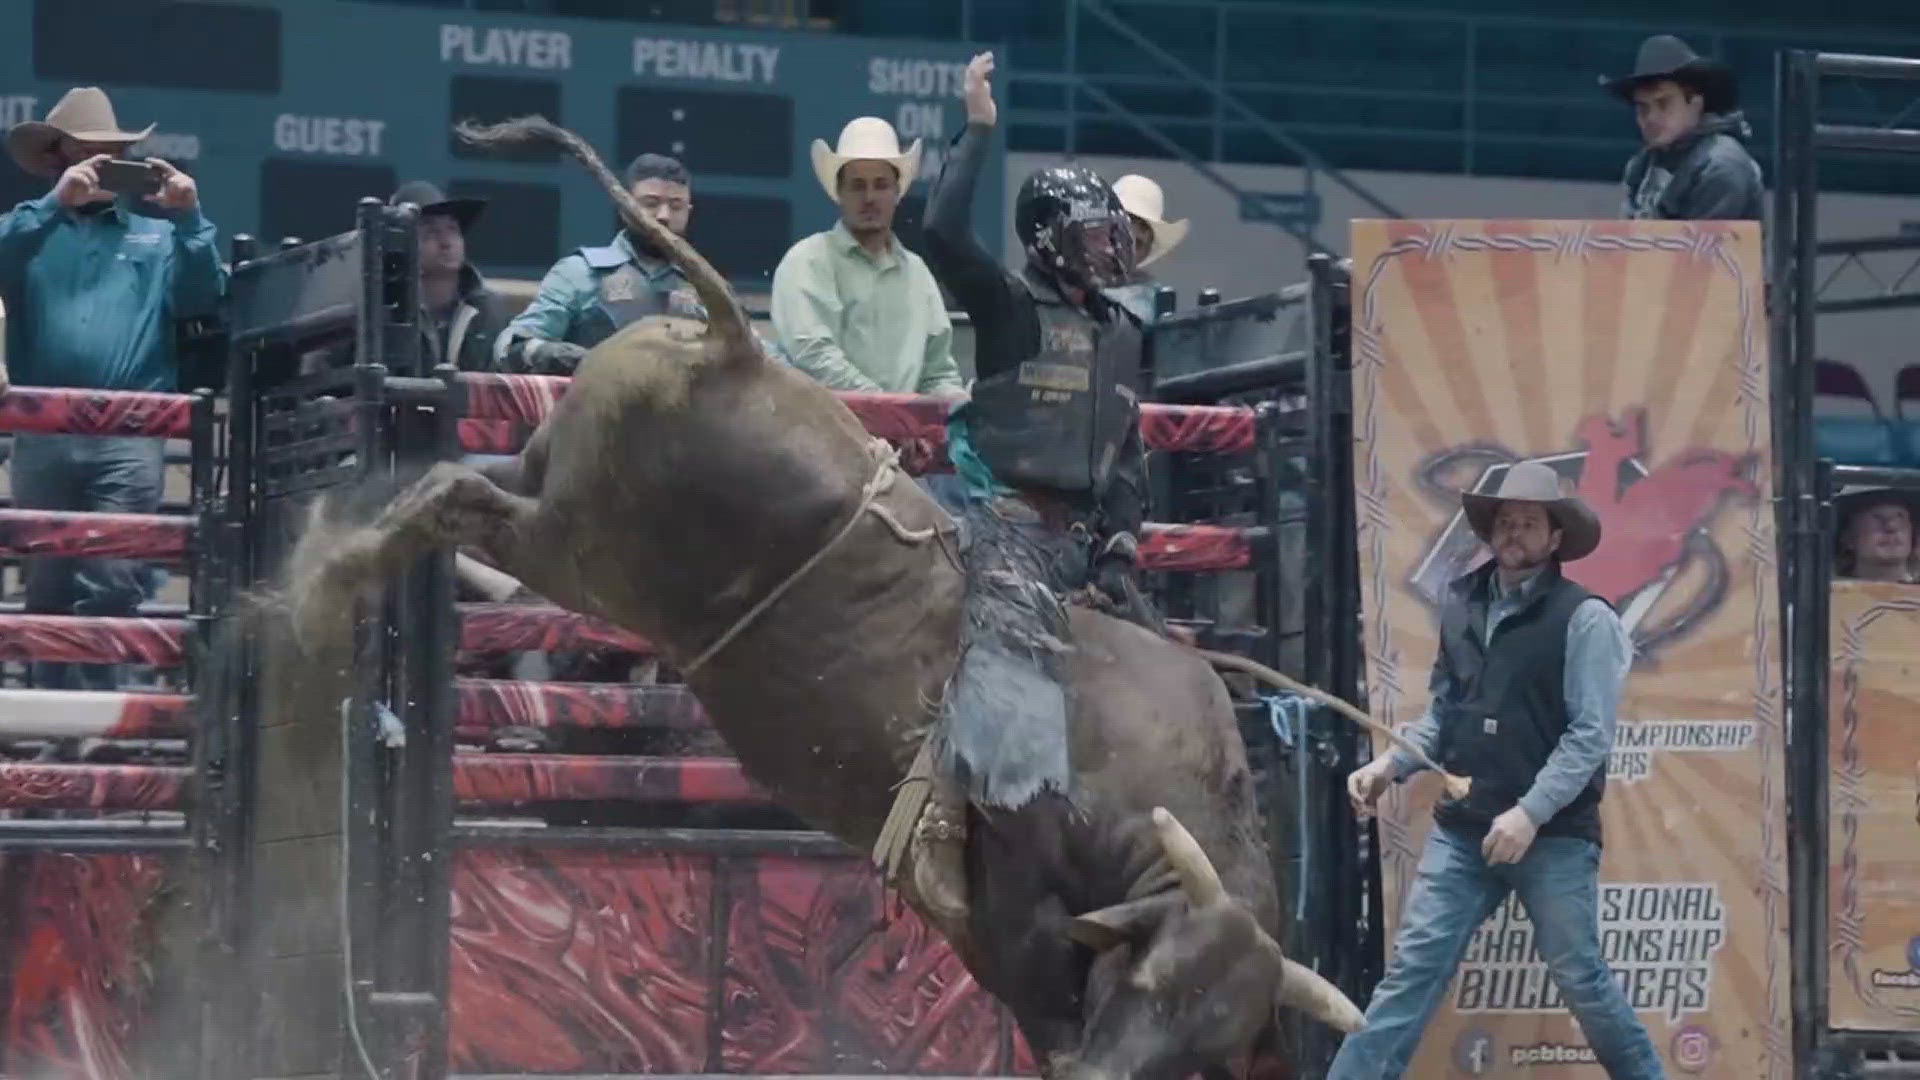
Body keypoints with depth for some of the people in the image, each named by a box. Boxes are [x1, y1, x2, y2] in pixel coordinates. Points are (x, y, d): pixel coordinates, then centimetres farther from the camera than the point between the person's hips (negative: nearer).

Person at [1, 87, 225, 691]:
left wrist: (189, 220, -6)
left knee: (111, 586, -11)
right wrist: (56, 203, -15)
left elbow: (202, 299, 5)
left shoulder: (155, 233, 18)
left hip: (130, 439, -1)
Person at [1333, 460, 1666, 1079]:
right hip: (1461, 829, 5)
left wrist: (1530, 813, -20)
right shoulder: (1460, 606, 10)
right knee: (1411, 971, -1)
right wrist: (1391, 766, 0)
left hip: (1554, 836, -4)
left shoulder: (1583, 618, -7)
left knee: (1580, 977, 3)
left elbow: (1590, 735, -12)